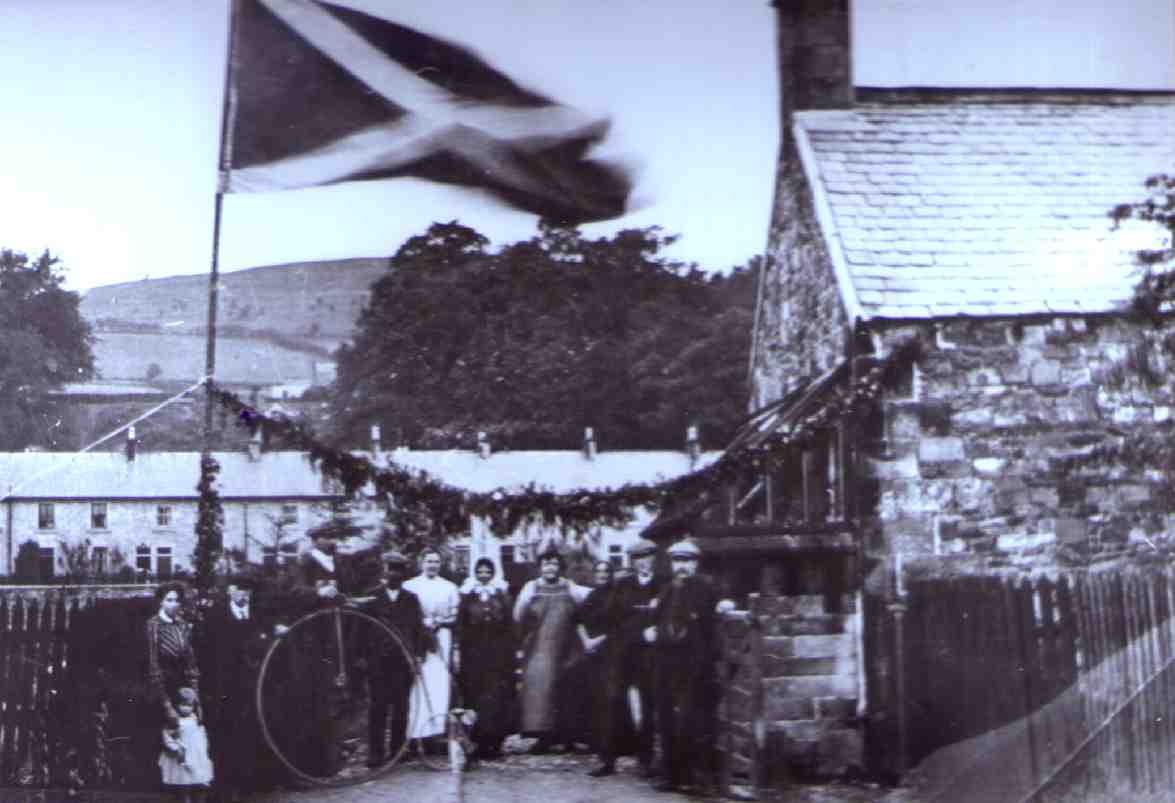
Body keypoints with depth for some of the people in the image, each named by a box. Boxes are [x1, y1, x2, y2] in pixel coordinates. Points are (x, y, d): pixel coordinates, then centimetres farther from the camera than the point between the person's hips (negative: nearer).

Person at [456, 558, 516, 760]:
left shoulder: (502, 593, 8)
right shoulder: (468, 594, 7)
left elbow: (509, 624, 6)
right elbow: (460, 624, 4)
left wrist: (511, 651, 0)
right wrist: (459, 651, -3)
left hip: (499, 652, 0)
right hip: (474, 651, 0)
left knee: (498, 696, -6)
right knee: (476, 696, -3)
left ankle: (496, 740, -1)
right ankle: (481, 742, 2)